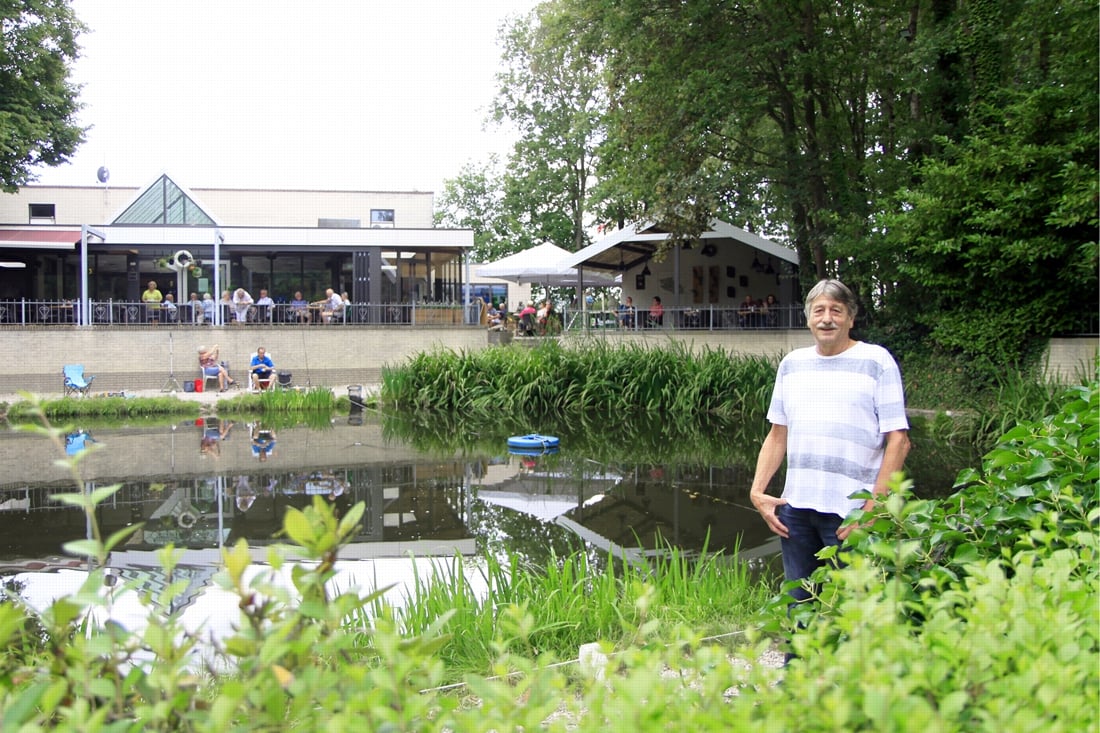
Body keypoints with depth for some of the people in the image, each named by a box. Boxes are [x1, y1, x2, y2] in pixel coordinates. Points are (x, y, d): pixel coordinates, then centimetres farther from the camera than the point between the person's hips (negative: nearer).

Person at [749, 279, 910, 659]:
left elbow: (898, 441, -5)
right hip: (795, 505, 5)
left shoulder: (876, 361, -1)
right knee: (799, 606, 13)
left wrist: (873, 507, -12)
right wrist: (757, 491, 7)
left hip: (849, 510, -5)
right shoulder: (792, 363, 14)